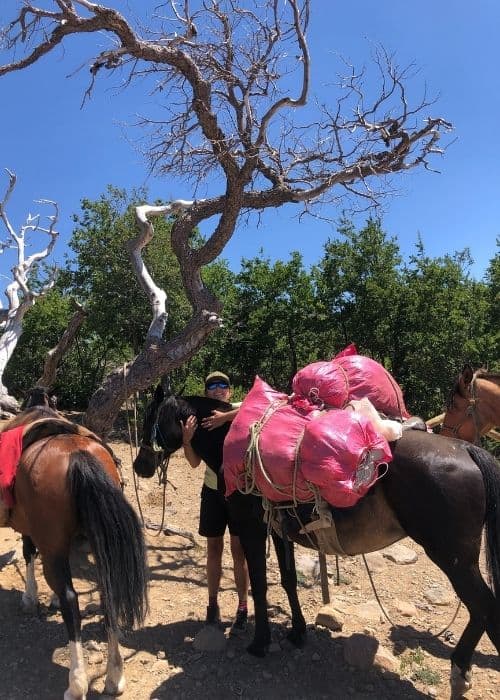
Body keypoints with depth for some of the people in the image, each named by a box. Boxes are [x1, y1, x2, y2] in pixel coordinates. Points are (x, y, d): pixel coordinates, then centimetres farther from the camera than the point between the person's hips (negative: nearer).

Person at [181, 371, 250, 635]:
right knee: (214, 549, 13)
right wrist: (186, 439, -25)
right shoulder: (200, 420, 1)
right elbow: (194, 462, -7)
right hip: (213, 491, 3)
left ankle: (242, 608, 20)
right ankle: (212, 606, 28)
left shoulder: (239, 410, -7)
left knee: (238, 550, 5)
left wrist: (226, 416, -34)